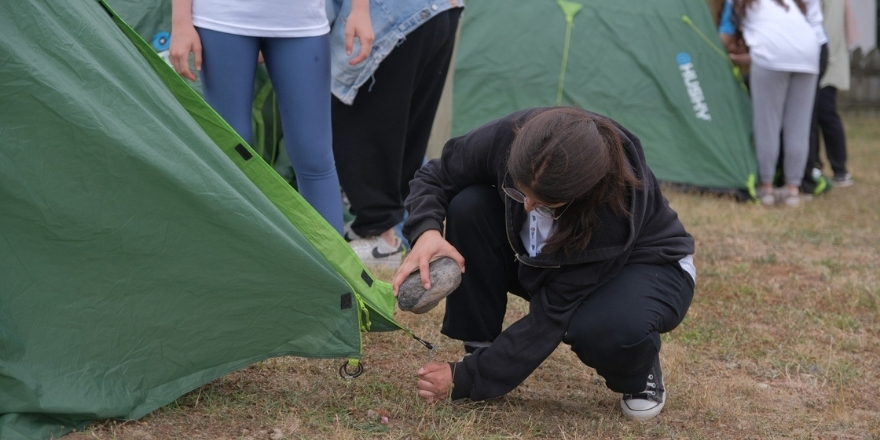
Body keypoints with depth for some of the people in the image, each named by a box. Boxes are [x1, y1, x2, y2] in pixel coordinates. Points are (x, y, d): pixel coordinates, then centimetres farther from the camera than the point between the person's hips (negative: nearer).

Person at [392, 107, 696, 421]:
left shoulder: (618, 205, -40)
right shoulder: (508, 138, -30)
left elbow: (553, 313, -34)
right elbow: (436, 177, -11)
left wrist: (467, 378, -30)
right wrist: (426, 231, -34)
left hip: (643, 266, -4)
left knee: (606, 329, -40)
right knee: (469, 207, -25)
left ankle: (639, 377, -3)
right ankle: (479, 355, -10)